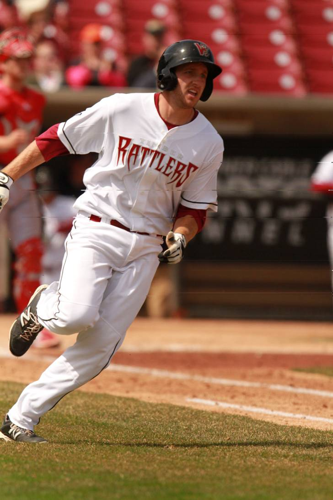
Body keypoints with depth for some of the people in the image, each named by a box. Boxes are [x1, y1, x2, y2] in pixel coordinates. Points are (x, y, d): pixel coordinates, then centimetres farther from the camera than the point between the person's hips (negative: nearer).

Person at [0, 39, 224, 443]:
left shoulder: (208, 143, 2)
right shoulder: (120, 110, -7)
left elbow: (195, 208, 11)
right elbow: (57, 139, 2)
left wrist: (179, 236, -10)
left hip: (145, 249, 3)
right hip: (96, 230, -3)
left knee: (100, 345, -7)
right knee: (76, 316, -26)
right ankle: (43, 305, 12)